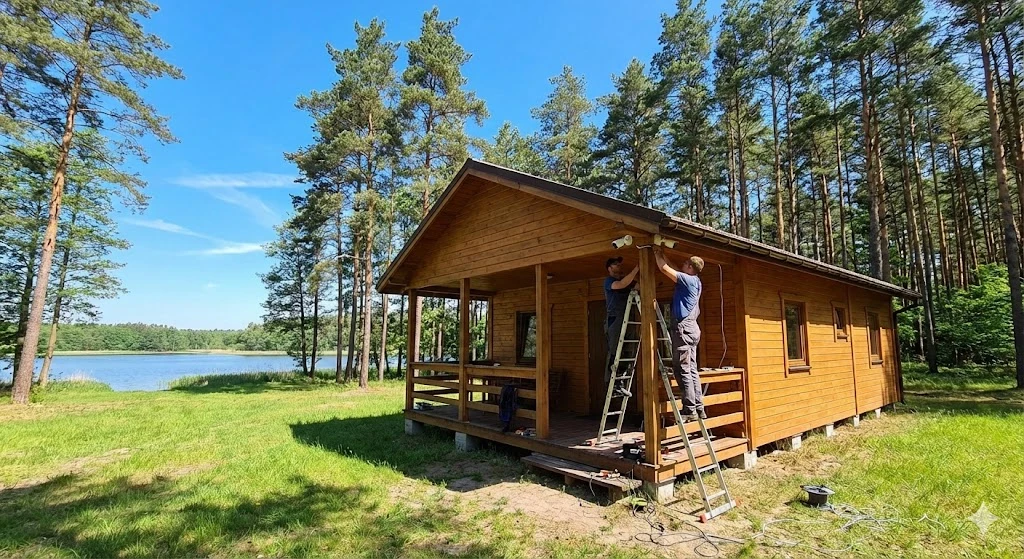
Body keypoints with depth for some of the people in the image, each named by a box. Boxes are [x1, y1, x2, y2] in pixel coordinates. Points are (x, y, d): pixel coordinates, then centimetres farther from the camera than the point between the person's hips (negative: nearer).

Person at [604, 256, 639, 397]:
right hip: (614, 319, -7)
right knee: (614, 352, -12)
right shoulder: (609, 281, 1)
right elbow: (621, 285, -19)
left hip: (626, 320, 7)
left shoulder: (626, 279, 23)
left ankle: (619, 382, 7)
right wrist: (636, 268, -19)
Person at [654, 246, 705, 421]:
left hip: (683, 328, -10)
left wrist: (657, 254, 5)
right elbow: (673, 269, 28)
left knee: (683, 370, -8)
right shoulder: (694, 281, 17)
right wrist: (662, 254, 29)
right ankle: (699, 408, 13)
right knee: (692, 370, 10)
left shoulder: (688, 280, -10)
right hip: (691, 328, 10)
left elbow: (665, 269, -10)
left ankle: (690, 410, -7)